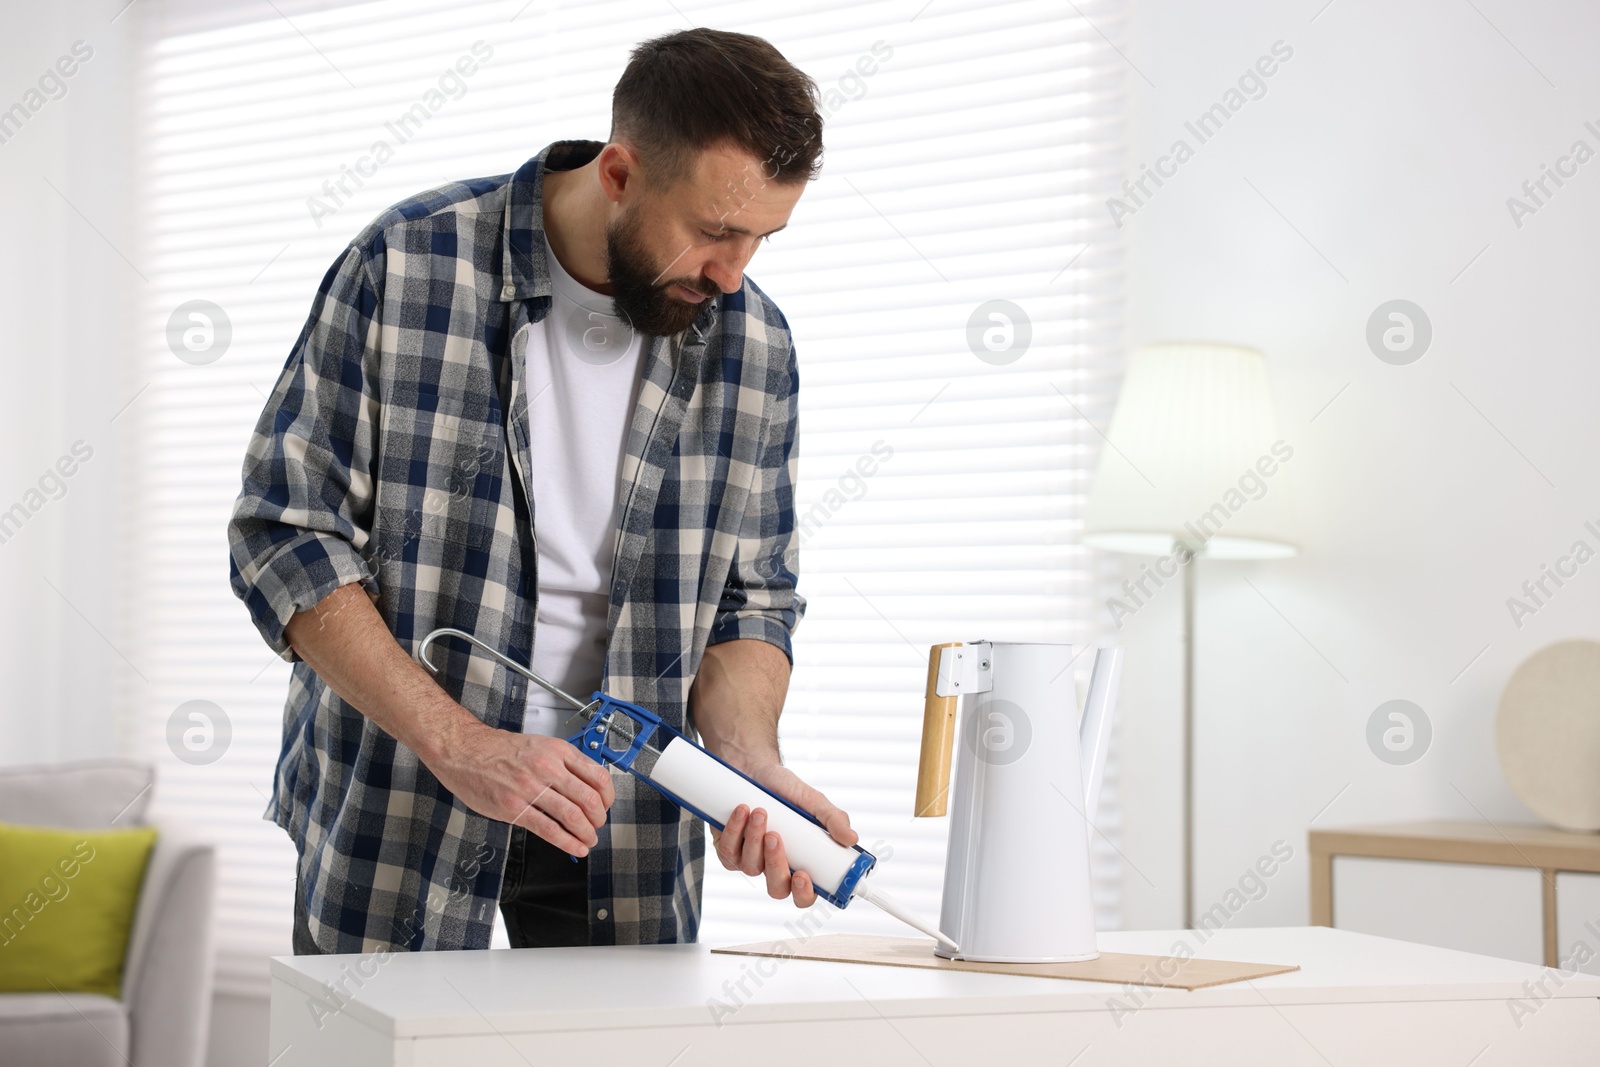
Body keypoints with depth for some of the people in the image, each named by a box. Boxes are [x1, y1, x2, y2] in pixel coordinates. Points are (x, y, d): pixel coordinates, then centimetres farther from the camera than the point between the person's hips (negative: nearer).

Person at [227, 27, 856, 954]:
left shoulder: (752, 345, -2)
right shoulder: (407, 267, -13)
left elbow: (749, 600, 5)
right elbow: (285, 538, -13)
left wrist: (748, 758, -16)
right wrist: (457, 744, -20)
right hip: (396, 803, -2)